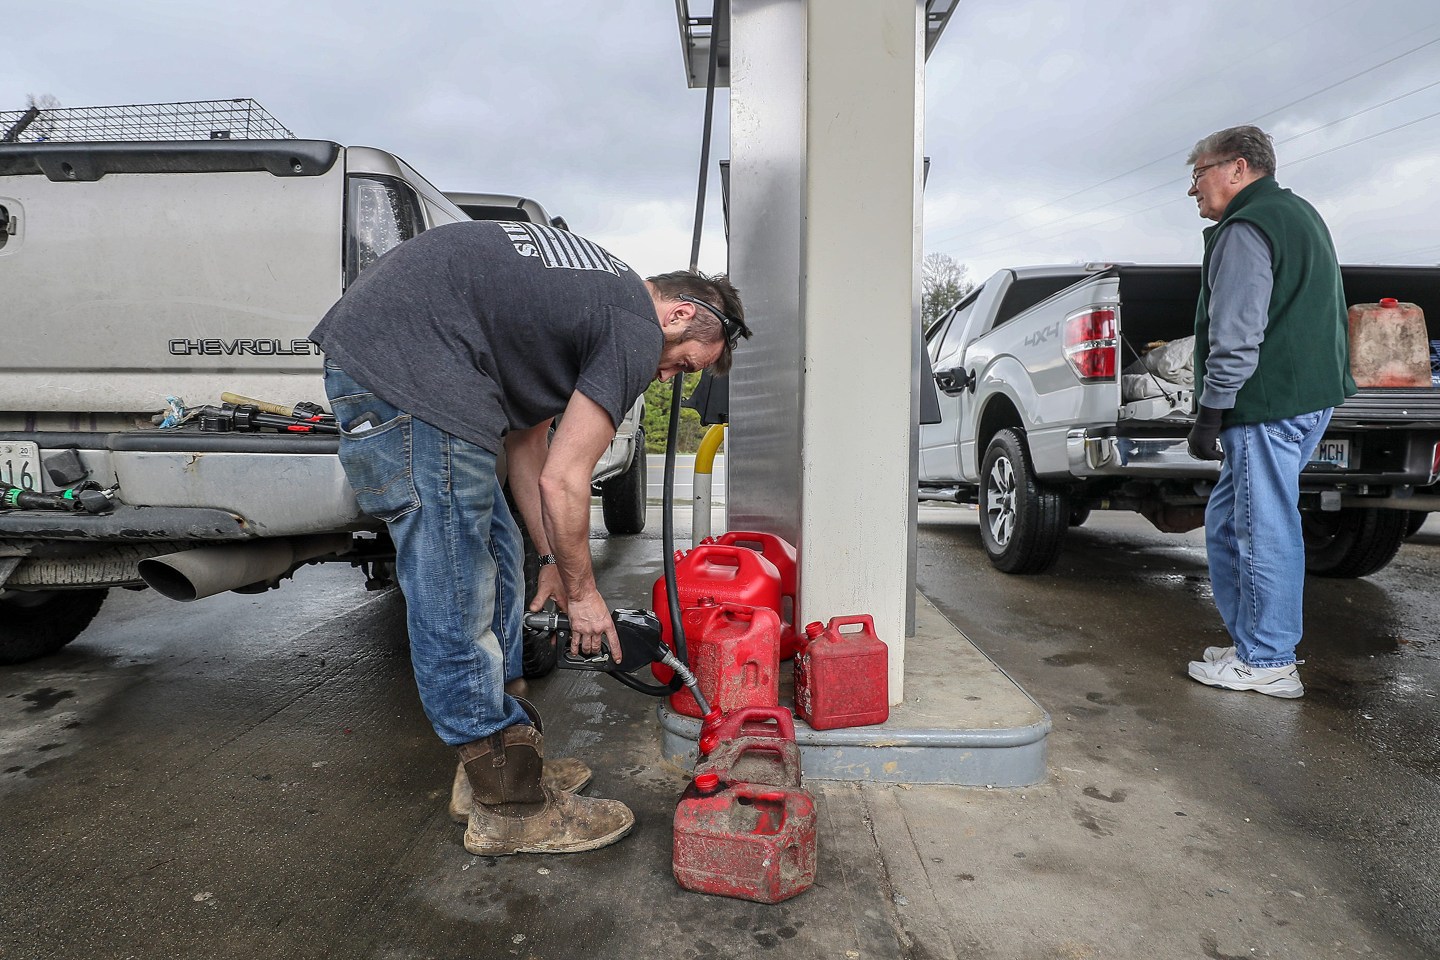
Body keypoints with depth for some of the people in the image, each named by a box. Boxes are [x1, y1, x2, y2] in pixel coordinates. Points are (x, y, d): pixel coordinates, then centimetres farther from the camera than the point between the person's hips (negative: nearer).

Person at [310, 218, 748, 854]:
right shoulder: (638, 330, -7)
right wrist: (582, 590, 7)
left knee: (495, 564, 16)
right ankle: (510, 810, 10)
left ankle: (497, 766, 28)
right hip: (402, 367, -11)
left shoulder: (594, 293, 22)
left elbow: (525, 441, 22)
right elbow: (562, 481, -9)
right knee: (457, 596, -4)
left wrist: (552, 561, 23)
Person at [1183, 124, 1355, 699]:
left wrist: (1209, 414, -15)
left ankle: (1267, 663, 4)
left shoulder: (1244, 231, -11)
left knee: (1263, 530, -4)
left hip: (1268, 402, -10)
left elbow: (1236, 339, -19)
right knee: (1228, 523, 15)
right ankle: (1253, 641, 22)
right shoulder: (1300, 215, 23)